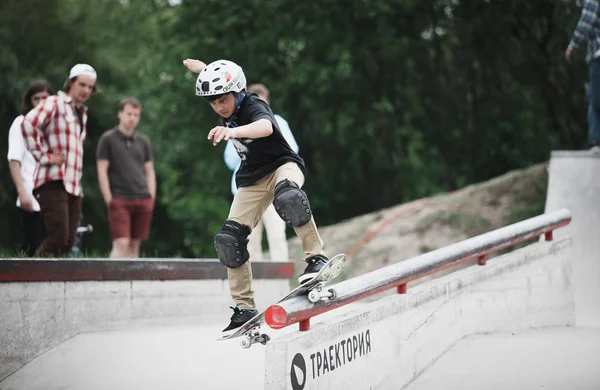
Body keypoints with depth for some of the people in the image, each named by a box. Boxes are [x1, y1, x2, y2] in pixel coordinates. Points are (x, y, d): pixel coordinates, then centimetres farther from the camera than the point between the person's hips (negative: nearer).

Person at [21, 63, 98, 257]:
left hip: (73, 185, 8)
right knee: (58, 237, -17)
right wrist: (43, 155, -16)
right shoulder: (55, 103, -3)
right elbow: (28, 123, -20)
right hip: (54, 182, -8)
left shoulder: (82, 113, 23)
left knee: (68, 241, 3)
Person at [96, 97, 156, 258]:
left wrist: (151, 198, 7)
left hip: (142, 200, 4)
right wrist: (109, 200, -8)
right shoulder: (108, 139, 2)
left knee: (135, 245, 4)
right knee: (121, 244, -14)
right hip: (119, 200, -4)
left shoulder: (144, 141, 15)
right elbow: (102, 171, -2)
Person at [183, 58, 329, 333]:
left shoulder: (253, 107, -26)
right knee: (229, 239, -5)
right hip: (252, 178, 7)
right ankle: (244, 308, 4)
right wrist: (201, 68, 39)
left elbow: (266, 127, -53)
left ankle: (316, 257, -33)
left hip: (281, 165, -7)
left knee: (286, 197, -44)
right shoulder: (227, 107, -3)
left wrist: (233, 131, -69)